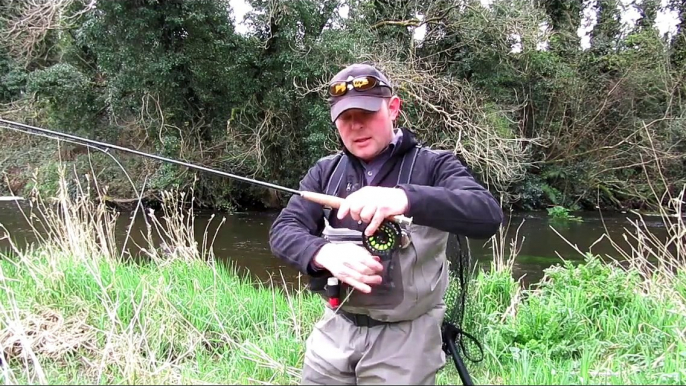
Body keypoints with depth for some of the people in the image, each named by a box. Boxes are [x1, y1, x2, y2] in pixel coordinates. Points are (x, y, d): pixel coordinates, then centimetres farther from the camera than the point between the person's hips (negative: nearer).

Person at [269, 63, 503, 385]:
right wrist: (324, 253, -28)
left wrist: (406, 198, -41)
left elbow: (488, 215, -24)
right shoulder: (325, 171, 3)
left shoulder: (432, 165, -8)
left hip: (404, 336, -3)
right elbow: (283, 231, -6)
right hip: (334, 329, 3)